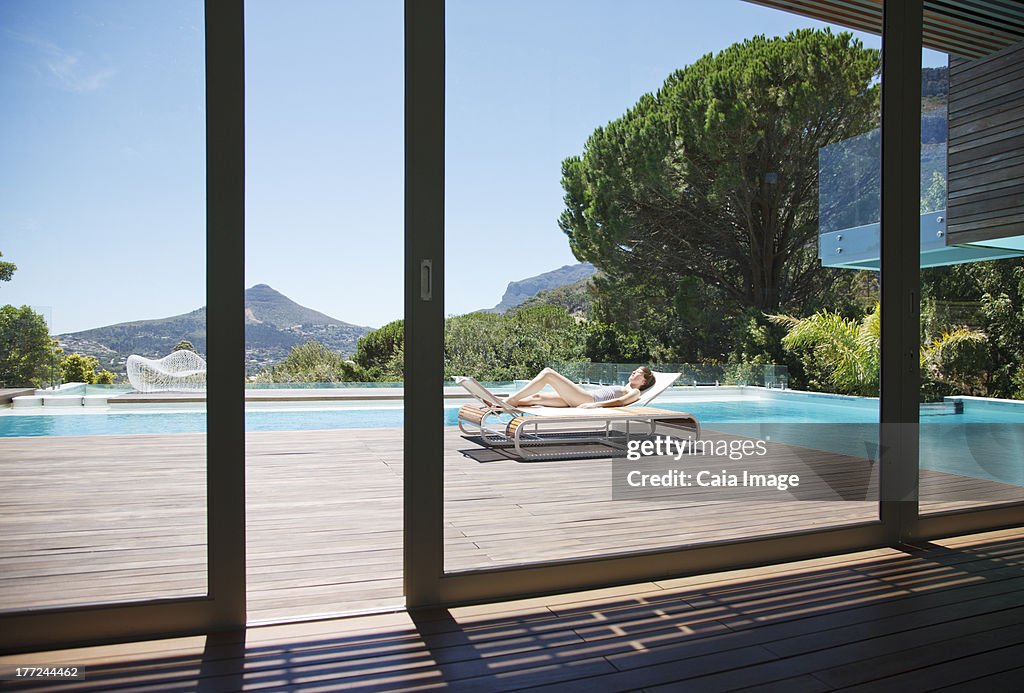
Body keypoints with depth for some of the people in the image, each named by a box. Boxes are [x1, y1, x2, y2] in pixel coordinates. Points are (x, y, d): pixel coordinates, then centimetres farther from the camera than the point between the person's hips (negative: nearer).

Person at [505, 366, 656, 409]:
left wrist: (595, 404, -25)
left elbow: (620, 401, -11)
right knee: (537, 397, -5)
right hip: (578, 399, 8)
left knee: (548, 373, -17)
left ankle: (512, 400, -20)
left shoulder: (635, 392, 9)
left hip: (586, 398, -8)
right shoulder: (623, 388, 36)